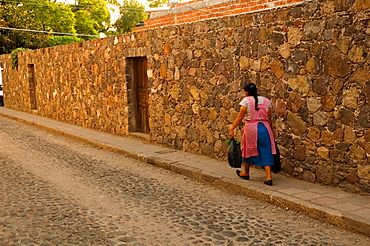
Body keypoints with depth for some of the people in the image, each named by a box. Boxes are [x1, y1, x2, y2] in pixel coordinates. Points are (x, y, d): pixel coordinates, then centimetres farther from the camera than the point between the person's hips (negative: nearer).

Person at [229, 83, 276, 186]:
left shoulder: (246, 100, -4)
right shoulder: (266, 100, 9)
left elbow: (240, 117, -10)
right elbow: (269, 118, 8)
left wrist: (232, 128, -9)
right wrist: (271, 131, 16)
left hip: (251, 127, -3)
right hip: (265, 127, 3)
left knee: (248, 150, 15)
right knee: (266, 152, 5)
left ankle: (246, 173, 32)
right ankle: (269, 177, -4)